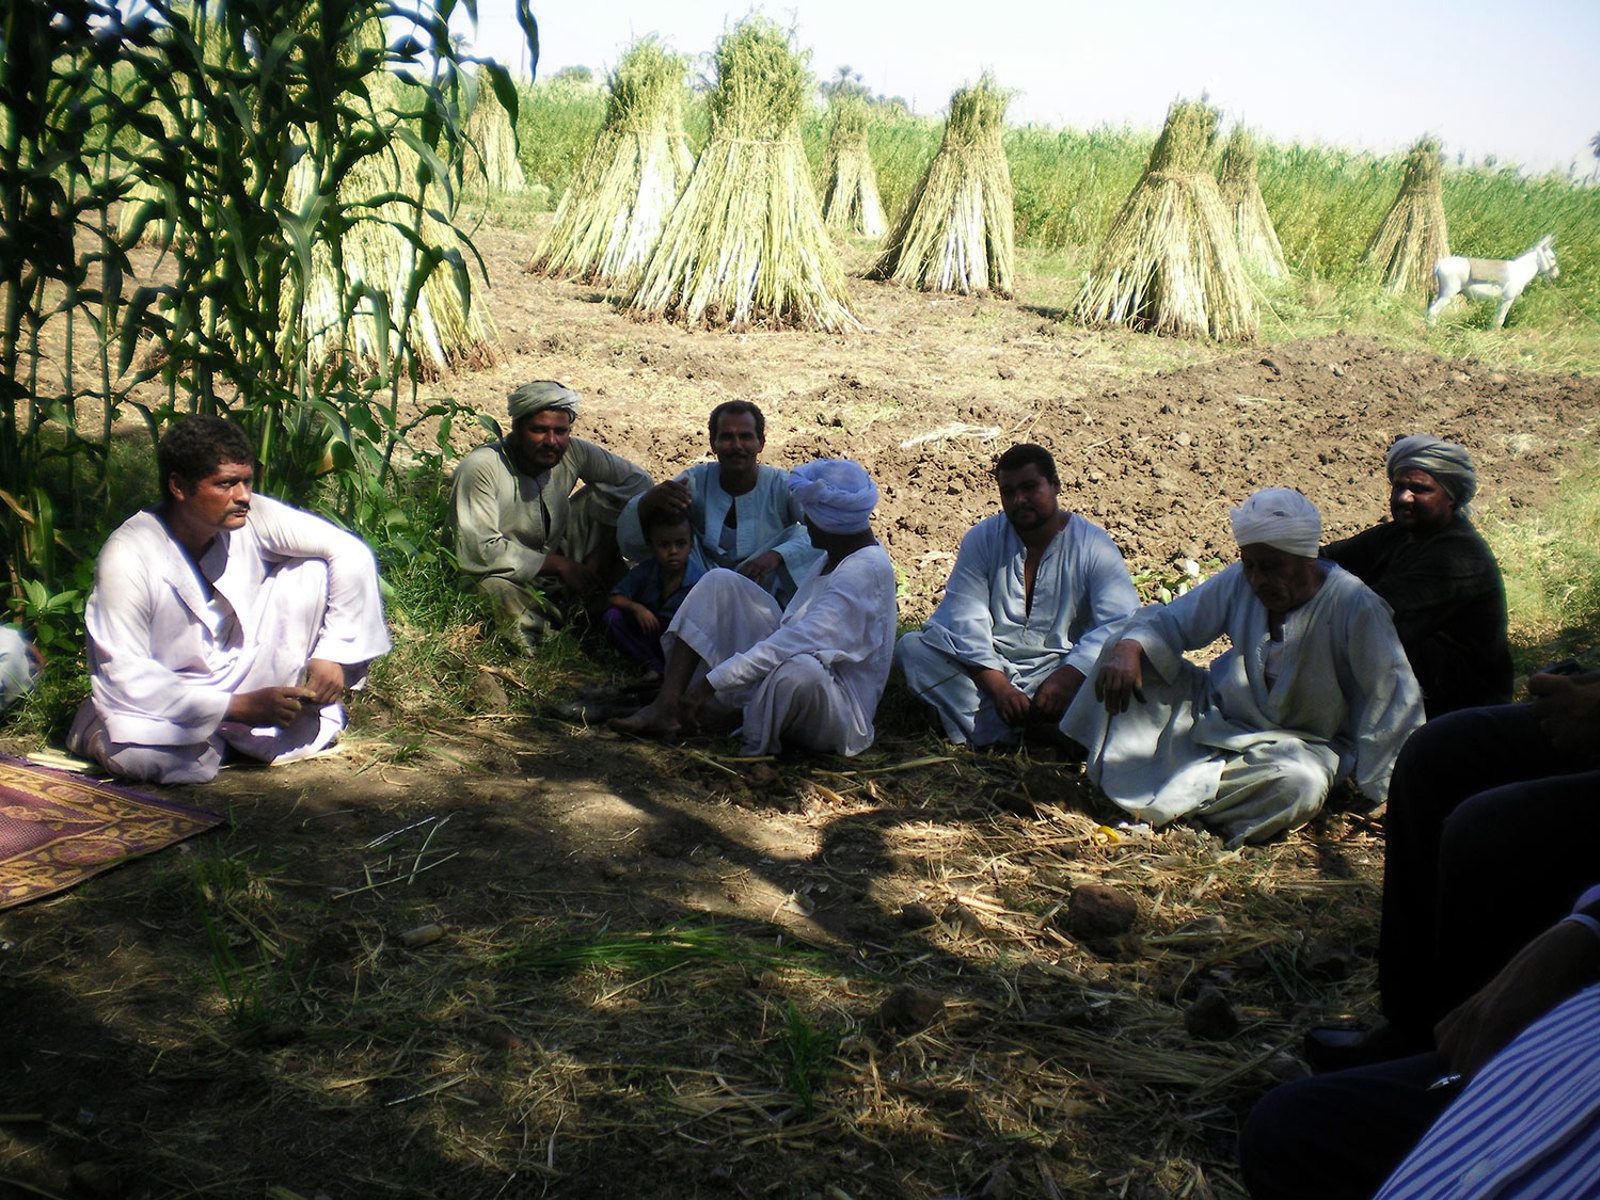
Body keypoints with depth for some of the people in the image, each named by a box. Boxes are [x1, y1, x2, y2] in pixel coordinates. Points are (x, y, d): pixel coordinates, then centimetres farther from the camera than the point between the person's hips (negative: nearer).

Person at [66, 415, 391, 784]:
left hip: (242, 678, 4)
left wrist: (332, 655, -16)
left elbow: (351, 553, -10)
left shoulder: (252, 518, -16)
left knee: (311, 572, -14)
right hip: (163, 699, -3)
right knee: (146, 755, -39)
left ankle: (302, 705, 1)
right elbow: (125, 677, -28)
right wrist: (239, 706, -30)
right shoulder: (127, 557, -26)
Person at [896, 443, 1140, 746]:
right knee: (911, 648, -21)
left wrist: (1068, 677, -31)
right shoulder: (982, 539, 2)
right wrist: (998, 688, -25)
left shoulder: (1093, 546, -2)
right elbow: (966, 618, -9)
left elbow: (1120, 622, -14)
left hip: (1058, 667, -1)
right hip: (987, 667, 2)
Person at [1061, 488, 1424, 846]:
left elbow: (1396, 701, -15)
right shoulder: (1240, 581, -7)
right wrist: (1129, 647, -26)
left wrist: (1381, 792, -16)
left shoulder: (1355, 608, -19)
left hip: (1297, 744, -4)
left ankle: (1178, 797, -25)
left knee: (1300, 785, -40)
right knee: (1123, 668, -14)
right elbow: (1171, 620, -1)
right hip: (1217, 715, 4)